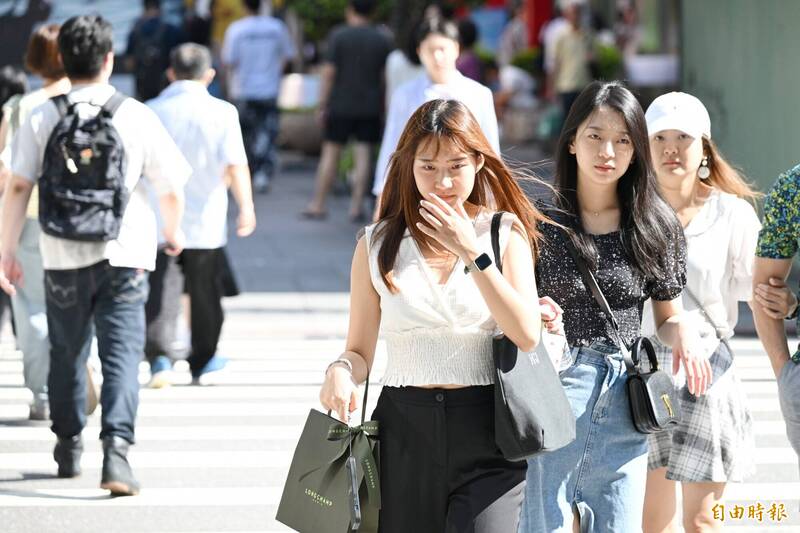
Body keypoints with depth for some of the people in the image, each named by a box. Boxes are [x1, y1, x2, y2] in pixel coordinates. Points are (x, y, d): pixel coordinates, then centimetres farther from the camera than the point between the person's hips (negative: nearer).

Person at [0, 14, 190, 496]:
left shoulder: (41, 120, -2)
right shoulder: (136, 117, -5)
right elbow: (171, 188, -1)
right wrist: (174, 231, 19)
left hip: (63, 258, 2)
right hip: (123, 257, -2)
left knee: (67, 353, 18)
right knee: (122, 354, -3)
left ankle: (69, 447, 31)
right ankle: (117, 448, -19)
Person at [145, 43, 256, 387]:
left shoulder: (152, 111, 1)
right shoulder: (221, 112, -5)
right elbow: (235, 164, -14)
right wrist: (246, 206, -11)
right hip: (205, 221, -1)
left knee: (162, 289, 1)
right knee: (205, 292, 12)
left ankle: (158, 355, -17)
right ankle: (202, 362, 23)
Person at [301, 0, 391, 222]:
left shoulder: (339, 36, -6)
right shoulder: (382, 40, 2)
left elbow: (329, 72, -9)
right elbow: (387, 76, 2)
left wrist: (322, 104, -4)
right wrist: (385, 106, 11)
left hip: (341, 104, -2)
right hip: (370, 107, 2)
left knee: (331, 152, 5)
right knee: (363, 155, 2)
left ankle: (318, 205, 8)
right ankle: (356, 207, 0)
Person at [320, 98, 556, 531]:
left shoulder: (505, 233, 4)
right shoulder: (377, 245, 7)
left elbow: (527, 336, -9)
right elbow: (360, 351, 8)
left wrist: (470, 251, -13)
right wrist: (341, 371, -15)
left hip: (485, 432, -2)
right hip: (404, 433, 2)